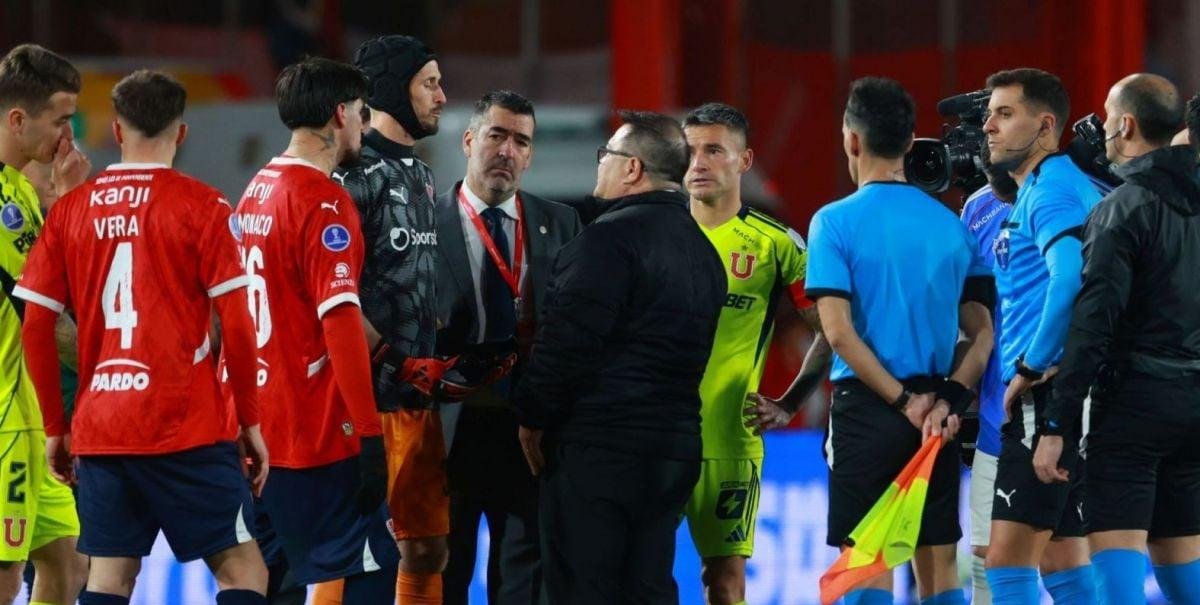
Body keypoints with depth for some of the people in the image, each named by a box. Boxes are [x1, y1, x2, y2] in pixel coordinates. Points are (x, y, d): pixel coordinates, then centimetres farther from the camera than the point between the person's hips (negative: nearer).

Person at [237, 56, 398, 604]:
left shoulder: (256, 193, 14)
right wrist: (369, 434, -19)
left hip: (258, 431, 9)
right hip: (320, 434, -9)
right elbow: (340, 321, -20)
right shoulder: (323, 200, -13)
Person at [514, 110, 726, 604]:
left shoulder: (610, 238, -13)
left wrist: (532, 417, -4)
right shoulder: (702, 250, 15)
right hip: (675, 446, 9)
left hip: (598, 450, -9)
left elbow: (566, 340, -17)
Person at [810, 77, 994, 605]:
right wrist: (948, 400, -7)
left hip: (865, 408, -4)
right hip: (938, 420, 4)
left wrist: (905, 401, -11)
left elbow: (838, 330, -13)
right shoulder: (952, 225, 7)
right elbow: (983, 331, 2)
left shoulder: (836, 222, -6)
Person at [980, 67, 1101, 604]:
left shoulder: (1050, 189, -11)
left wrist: (1031, 368, -19)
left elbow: (1073, 275, -27)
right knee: (1062, 559, 12)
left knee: (1008, 559, -12)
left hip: (1046, 398, -10)